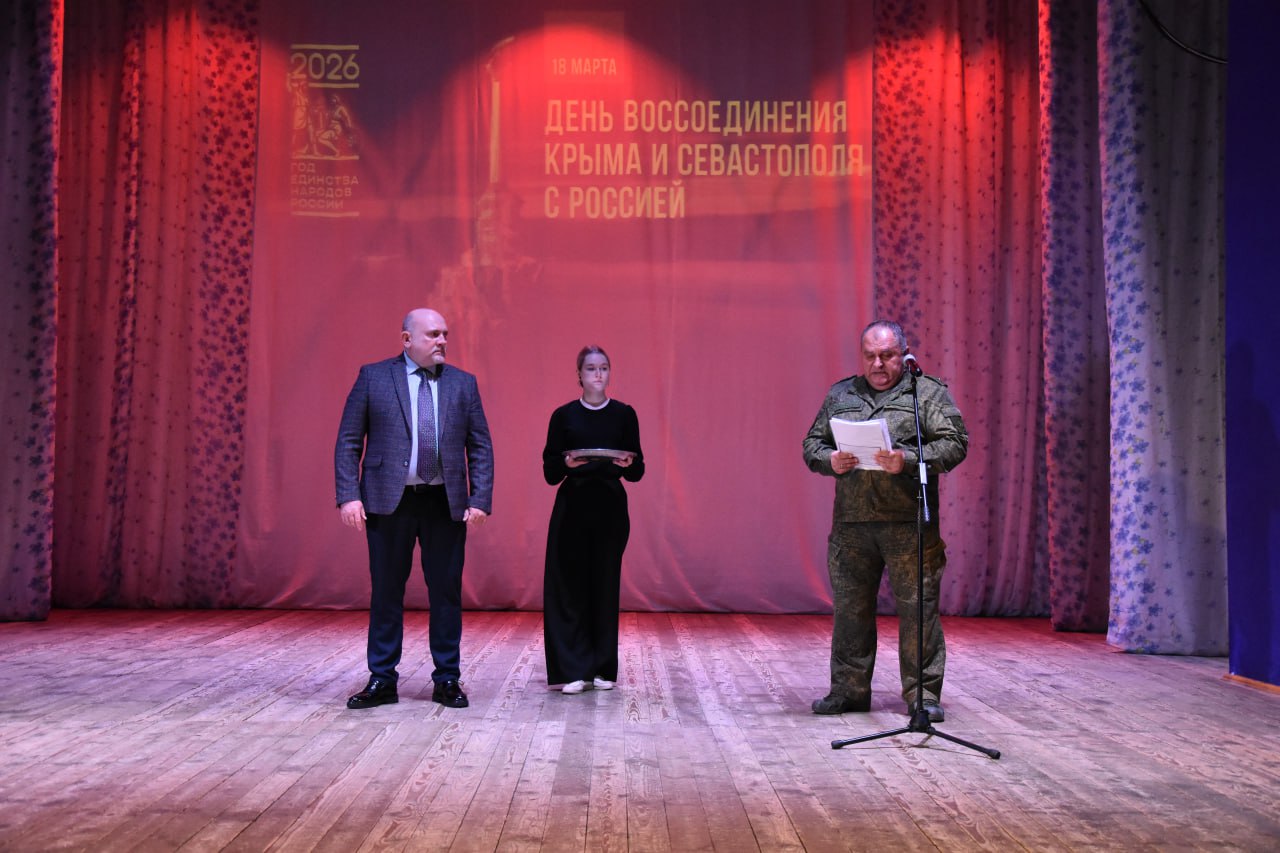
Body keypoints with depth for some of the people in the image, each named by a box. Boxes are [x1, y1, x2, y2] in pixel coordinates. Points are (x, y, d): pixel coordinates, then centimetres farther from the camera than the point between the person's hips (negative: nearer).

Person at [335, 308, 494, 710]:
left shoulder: (463, 383, 8)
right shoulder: (373, 376, 2)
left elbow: (480, 447, 6)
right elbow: (349, 441, 1)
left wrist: (480, 499, -4)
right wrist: (348, 495, -9)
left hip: (446, 503, 2)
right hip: (389, 500, -1)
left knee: (447, 591, 6)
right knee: (386, 591, 6)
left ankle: (447, 680, 17)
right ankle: (382, 681, 17)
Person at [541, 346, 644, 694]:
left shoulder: (624, 414, 6)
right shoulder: (564, 416, 4)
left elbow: (637, 473, 6)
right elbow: (550, 473, 2)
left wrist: (628, 463, -16)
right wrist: (567, 463, -18)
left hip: (611, 508, 1)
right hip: (572, 508, 0)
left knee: (605, 585, 4)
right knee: (571, 586, -3)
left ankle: (603, 669, 13)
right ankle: (575, 669, 4)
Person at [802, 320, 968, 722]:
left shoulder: (929, 392, 6)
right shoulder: (839, 395, 17)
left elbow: (955, 444, -2)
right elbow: (811, 443, 17)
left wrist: (909, 460, -17)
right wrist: (829, 460, -6)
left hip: (909, 523, -3)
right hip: (851, 522, 3)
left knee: (917, 607, -1)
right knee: (850, 607, 8)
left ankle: (923, 693, 8)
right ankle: (849, 689, 19)